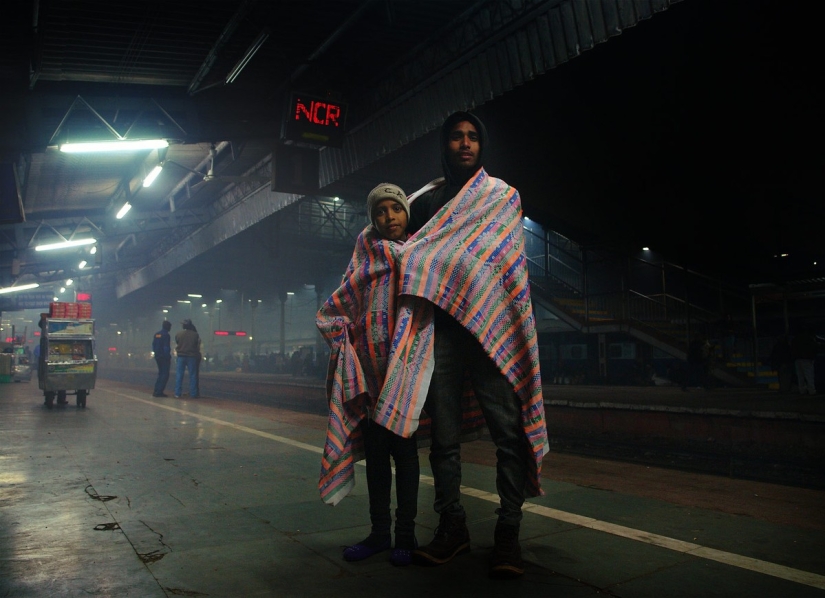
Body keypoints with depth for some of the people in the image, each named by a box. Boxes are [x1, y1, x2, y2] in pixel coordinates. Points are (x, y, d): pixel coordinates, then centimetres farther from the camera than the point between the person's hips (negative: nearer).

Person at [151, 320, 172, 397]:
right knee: (165, 374, -3)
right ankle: (159, 391, -8)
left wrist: (156, 353, 17)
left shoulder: (156, 334, 11)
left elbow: (153, 345, 14)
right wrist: (169, 358, -12)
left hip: (157, 357, 8)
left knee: (160, 373, 17)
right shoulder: (166, 335, -14)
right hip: (164, 357, -8)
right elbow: (166, 348, -16)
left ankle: (156, 391, 15)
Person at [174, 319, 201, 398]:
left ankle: (177, 393, 2)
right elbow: (198, 347, 1)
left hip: (181, 356, 0)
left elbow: (176, 347, 6)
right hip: (192, 356, 0)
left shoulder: (178, 334, 0)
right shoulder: (196, 335, -2)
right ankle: (193, 394, 5)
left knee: (179, 375, 5)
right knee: (193, 375, 5)